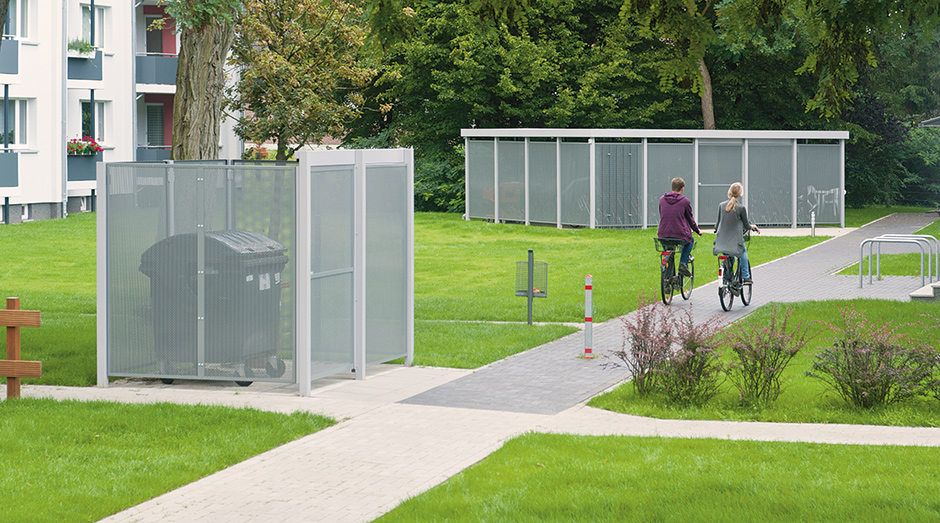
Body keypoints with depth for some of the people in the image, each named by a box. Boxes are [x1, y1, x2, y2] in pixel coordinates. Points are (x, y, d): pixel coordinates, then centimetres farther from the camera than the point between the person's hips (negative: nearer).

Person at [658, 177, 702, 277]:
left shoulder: (662, 199, 6)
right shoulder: (685, 201, -4)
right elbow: (690, 219, 7)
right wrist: (698, 231, 25)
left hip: (664, 235, 3)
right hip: (680, 235, -3)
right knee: (689, 241, 31)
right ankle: (683, 263, 13)